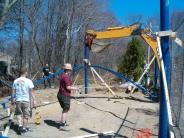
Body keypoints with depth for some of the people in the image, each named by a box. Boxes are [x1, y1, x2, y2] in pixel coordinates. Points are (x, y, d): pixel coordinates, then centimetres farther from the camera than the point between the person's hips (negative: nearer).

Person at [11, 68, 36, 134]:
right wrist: (34, 100, -7)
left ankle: (20, 125, 2)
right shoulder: (28, 81, -8)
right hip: (26, 100, -2)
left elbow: (13, 92, 6)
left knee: (19, 114, 17)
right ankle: (25, 128, 20)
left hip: (18, 100, 2)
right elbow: (31, 92, -11)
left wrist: (12, 100, 17)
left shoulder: (15, 81, 2)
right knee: (26, 115, 11)